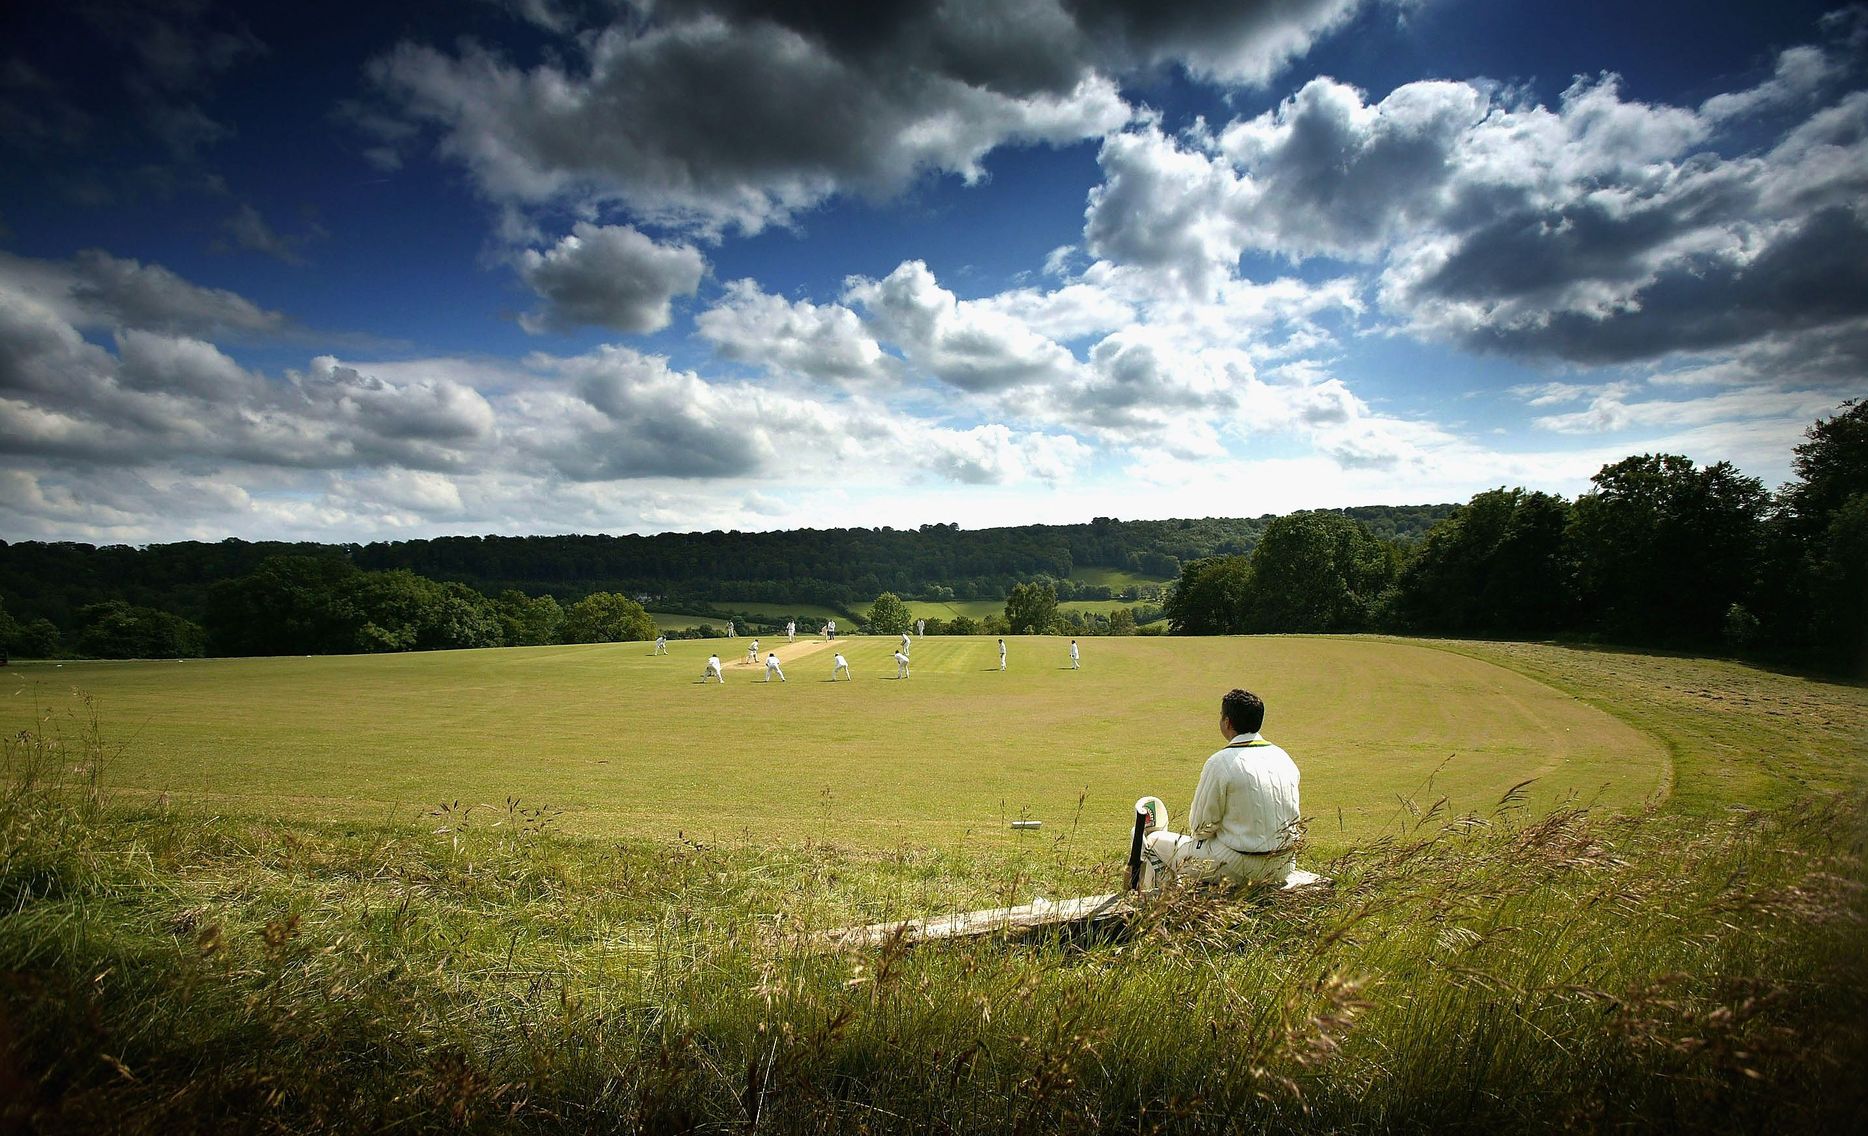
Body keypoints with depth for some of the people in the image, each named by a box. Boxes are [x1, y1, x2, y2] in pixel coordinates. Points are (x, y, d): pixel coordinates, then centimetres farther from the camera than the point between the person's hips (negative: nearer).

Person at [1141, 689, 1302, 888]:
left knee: (1154, 841, 9)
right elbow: (1293, 818, 14)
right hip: (1284, 866, 7)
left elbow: (1201, 826, -10)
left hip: (1242, 864, -7)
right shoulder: (1283, 757, 3)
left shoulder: (1221, 763, -17)